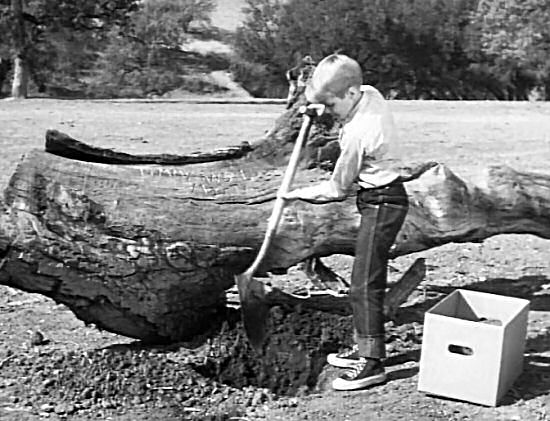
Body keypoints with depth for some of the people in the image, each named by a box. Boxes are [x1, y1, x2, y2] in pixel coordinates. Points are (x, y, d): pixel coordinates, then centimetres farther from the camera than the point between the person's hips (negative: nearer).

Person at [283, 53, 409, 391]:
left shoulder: (357, 132, -26)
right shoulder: (372, 94, -1)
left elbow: (337, 189, -14)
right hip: (384, 199, 10)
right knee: (366, 280, 15)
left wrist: (297, 194, -1)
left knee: (366, 284, -8)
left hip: (381, 204, -10)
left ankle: (372, 363, -3)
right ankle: (364, 347, 25)